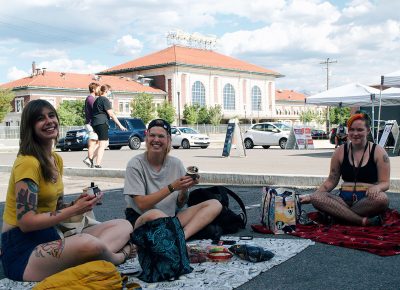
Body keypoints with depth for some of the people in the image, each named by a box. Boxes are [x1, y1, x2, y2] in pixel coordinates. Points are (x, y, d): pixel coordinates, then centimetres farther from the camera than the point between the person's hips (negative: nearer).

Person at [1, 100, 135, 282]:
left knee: (124, 226, -3)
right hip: (22, 250, -9)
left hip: (49, 239, 9)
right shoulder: (27, 162, -14)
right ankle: (119, 256, -5)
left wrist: (77, 204, -6)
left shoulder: (56, 159, 14)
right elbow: (26, 222, -19)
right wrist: (75, 209, -16)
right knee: (88, 243, -37)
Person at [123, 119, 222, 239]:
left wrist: (184, 189, -15)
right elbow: (142, 204, -16)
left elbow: (180, 204, 7)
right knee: (155, 215, -41)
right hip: (140, 219, -5)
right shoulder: (135, 164, -8)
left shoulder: (176, 163, 3)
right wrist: (172, 187, -22)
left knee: (215, 205, -12)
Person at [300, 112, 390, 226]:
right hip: (345, 199, 2)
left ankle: (339, 214, -22)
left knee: (382, 198, -37)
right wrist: (311, 196, 1)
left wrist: (377, 187, -24)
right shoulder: (340, 151, 9)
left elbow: (385, 182, 2)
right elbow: (331, 181, 14)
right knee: (316, 198, -27)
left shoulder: (378, 152, 4)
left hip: (368, 200, -2)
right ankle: (363, 221, -34)